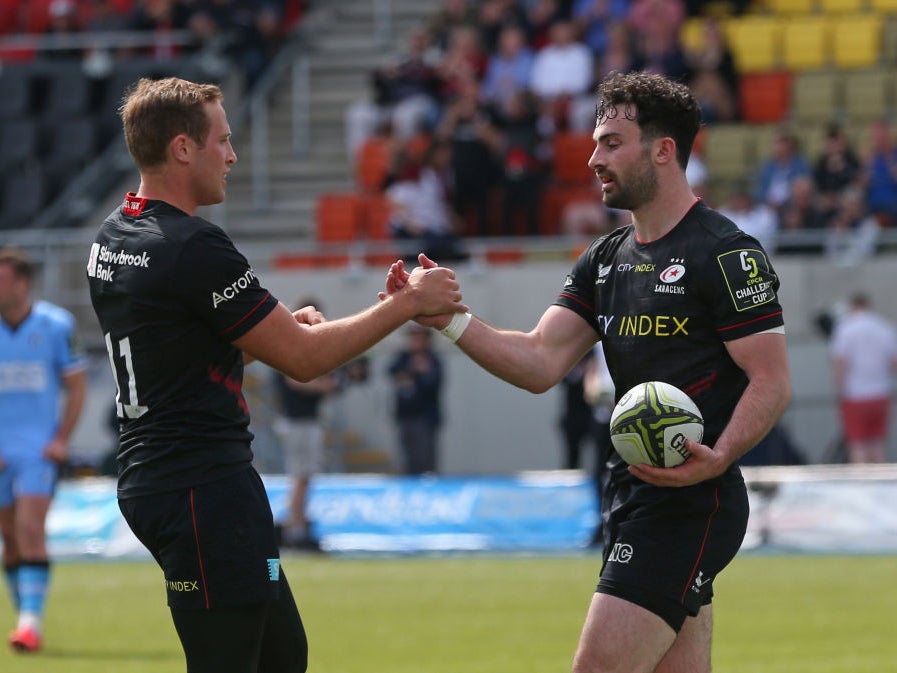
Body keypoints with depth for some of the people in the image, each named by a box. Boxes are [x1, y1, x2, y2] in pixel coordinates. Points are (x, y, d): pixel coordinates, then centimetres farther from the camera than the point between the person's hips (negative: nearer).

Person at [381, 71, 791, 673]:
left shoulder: (727, 255, -10)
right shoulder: (606, 259, 15)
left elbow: (772, 382, -14)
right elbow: (540, 364, 6)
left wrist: (717, 458, -30)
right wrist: (451, 320, -8)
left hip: (690, 503, -8)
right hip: (633, 499, 8)